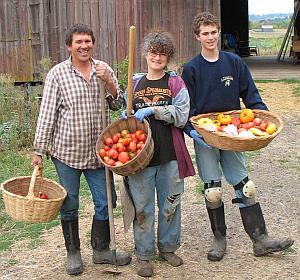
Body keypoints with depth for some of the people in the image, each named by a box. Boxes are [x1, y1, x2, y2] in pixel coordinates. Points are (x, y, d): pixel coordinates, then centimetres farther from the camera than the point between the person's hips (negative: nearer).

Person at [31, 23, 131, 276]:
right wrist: (39, 150, -7)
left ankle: (101, 250, 29)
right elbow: (47, 113, -6)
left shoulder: (104, 70, 4)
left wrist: (109, 82, -13)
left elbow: (117, 105, 6)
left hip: (97, 151, 3)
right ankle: (73, 253, 28)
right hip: (67, 151, -3)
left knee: (106, 202, 9)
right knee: (69, 205, 10)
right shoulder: (58, 73, -6)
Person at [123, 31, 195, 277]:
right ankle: (144, 254, 19)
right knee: (142, 207, 5)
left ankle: (168, 247, 31)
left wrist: (152, 109, -18)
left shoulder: (175, 83, 2)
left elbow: (181, 116, -10)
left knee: (170, 205, 12)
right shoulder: (135, 83, 9)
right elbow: (126, 113, 21)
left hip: (169, 155, -1)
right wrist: (126, 117, -1)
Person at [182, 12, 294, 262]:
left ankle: (261, 240, 10)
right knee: (212, 192, 1)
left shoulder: (234, 62, 4)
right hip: (204, 137, -2)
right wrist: (192, 130, -18)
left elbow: (251, 95, 6)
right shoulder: (191, 69, -1)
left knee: (246, 187, 2)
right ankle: (219, 239, 19)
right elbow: (187, 106, -3)